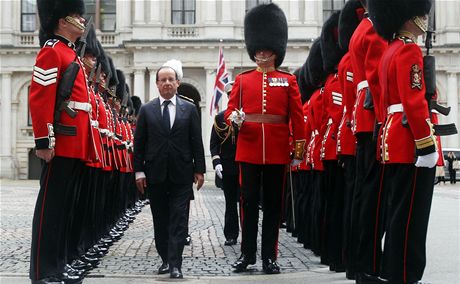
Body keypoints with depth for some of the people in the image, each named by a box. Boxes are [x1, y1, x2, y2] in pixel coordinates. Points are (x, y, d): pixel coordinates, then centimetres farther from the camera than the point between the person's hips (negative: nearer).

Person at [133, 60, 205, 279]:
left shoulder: (189, 109, 6)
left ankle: (175, 264, -8)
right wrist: (139, 171, -1)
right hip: (155, 175, 1)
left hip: (181, 174, -1)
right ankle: (165, 259, 19)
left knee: (178, 220, -5)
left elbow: (196, 142, 5)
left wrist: (199, 170, 1)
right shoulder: (147, 110, 6)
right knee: (160, 220, 8)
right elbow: (139, 143, 5)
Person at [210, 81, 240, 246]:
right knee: (230, 203, 9)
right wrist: (216, 162, -8)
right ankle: (231, 235, 15)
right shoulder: (220, 118, 6)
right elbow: (214, 143, 3)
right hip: (227, 167, 2)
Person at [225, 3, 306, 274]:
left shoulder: (288, 80, 6)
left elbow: (297, 116, 4)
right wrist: (234, 118, -18)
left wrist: (300, 146, -1)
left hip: (277, 151, 0)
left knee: (274, 203, 5)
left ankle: (270, 256, 11)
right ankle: (247, 253, 13)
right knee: (249, 202, 5)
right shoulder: (242, 80, 9)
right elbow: (231, 108, 5)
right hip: (249, 148, 1)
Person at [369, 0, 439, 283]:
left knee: (396, 213, 12)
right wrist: (427, 146, -21)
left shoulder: (390, 51, 18)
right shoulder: (409, 50, -12)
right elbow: (414, 102, -20)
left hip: (393, 141, 10)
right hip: (410, 143, -10)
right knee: (410, 216, -8)